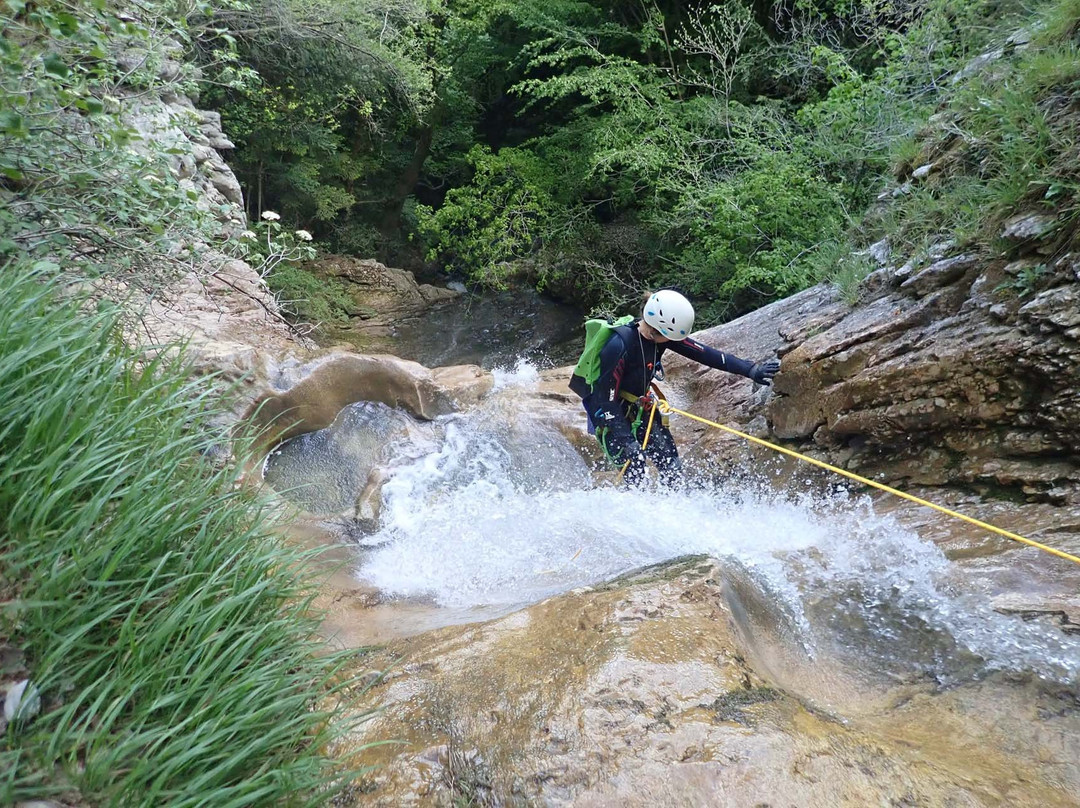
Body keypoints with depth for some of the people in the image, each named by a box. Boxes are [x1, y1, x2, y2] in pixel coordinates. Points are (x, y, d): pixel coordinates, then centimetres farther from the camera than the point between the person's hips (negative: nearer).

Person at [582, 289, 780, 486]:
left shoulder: (664, 334, -11)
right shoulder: (619, 344, -30)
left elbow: (703, 353, -7)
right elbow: (606, 398, -27)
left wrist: (749, 369, -9)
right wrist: (626, 440, -30)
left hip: (640, 408, 7)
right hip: (611, 415, -7)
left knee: (671, 463, 1)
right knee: (635, 471, -14)